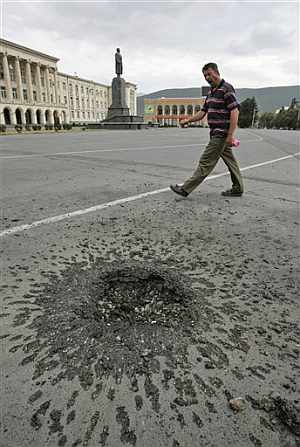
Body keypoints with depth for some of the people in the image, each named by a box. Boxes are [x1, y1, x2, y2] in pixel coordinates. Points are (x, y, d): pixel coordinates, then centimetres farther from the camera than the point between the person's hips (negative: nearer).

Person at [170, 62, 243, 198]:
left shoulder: (226, 89, -11)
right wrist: (188, 120, 6)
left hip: (221, 134, -9)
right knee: (230, 161, 12)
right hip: (216, 134, 9)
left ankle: (186, 189, -4)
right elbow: (203, 112, 19)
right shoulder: (211, 91, 17)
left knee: (205, 162, -7)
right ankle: (237, 189, 21)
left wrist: (230, 135, -22)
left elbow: (235, 112, -17)